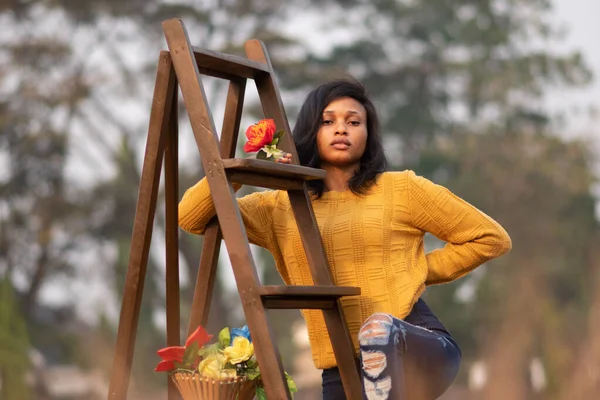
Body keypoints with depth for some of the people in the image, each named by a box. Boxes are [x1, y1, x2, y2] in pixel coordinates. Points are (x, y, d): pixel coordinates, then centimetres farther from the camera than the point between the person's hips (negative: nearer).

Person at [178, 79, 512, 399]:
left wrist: (419, 270, 5)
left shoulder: (401, 189, 6)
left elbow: (492, 238, 11)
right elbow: (190, 218, 7)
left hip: (420, 346, -4)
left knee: (380, 329, -38)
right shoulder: (281, 207, 13)